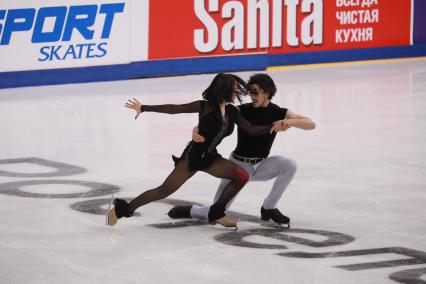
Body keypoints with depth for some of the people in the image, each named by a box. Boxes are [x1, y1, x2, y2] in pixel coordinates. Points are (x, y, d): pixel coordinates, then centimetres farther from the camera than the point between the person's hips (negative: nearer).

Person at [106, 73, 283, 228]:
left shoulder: (232, 112, 3)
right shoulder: (206, 107, -15)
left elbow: (251, 130, 9)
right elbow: (174, 109, -15)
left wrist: (273, 126, -4)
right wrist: (144, 108, -18)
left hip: (210, 158, 6)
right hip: (192, 155, -6)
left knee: (242, 176, -11)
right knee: (164, 191, -10)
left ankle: (216, 213, 1)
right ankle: (122, 208, 3)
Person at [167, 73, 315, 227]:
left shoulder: (278, 113, -7)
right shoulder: (243, 111, -11)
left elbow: (310, 124, -18)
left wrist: (289, 122, -37)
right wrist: (196, 131, -37)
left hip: (261, 165, 2)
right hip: (238, 164, -2)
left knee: (289, 164, -27)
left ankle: (268, 209, -12)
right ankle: (190, 210, 32)